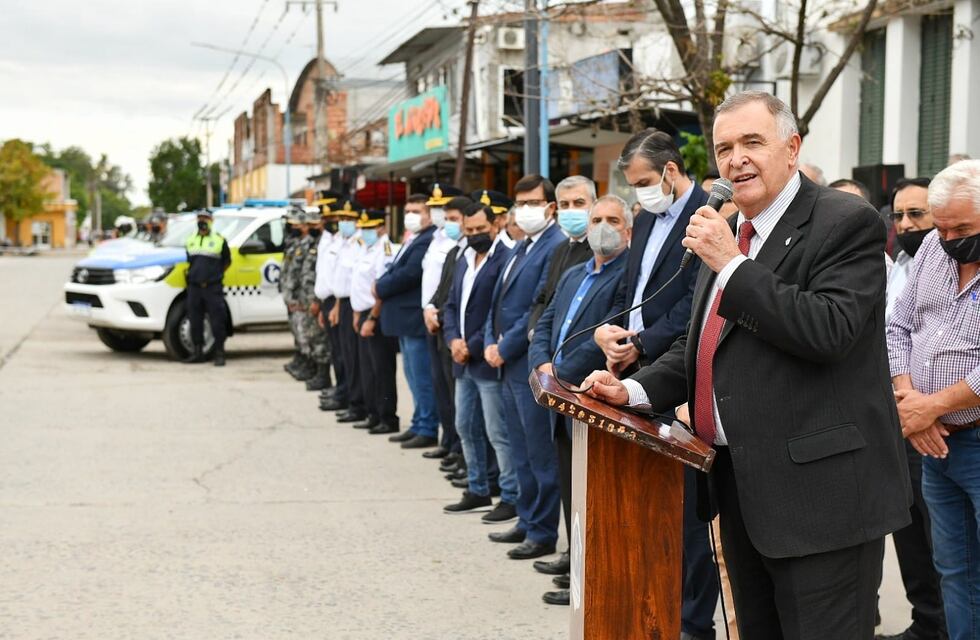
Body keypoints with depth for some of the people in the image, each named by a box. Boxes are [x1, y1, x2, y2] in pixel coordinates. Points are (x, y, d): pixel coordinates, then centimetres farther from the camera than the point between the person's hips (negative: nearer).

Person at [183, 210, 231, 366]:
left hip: (213, 288, -4)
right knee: (195, 321, 7)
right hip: (194, 287, 4)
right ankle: (197, 351, 16)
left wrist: (216, 275, 4)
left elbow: (227, 261, 9)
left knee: (217, 322, -6)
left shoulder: (219, 240, 1)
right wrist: (193, 274, 13)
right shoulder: (190, 241, 14)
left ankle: (219, 353, -1)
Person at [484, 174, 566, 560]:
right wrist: (490, 342, 4)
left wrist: (505, 348, -13)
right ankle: (527, 522, 28)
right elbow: (499, 301, 19)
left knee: (540, 454, -1)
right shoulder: (520, 248, 17)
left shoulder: (556, 247, -13)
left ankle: (543, 533, 7)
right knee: (521, 453, 17)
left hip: (532, 365, -10)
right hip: (508, 365, 10)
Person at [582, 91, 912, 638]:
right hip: (738, 485, 8)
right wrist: (633, 389, 6)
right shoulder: (728, 231, 15)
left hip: (818, 494, -8)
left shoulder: (847, 223, -11)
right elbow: (698, 346, 22)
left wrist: (731, 264, -21)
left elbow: (829, 332, -24)